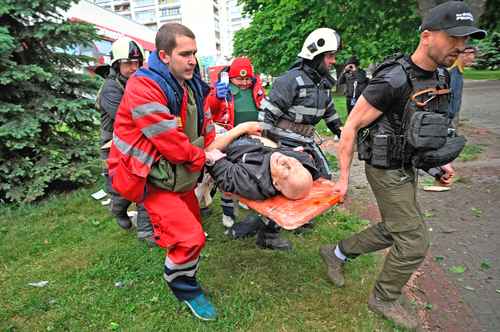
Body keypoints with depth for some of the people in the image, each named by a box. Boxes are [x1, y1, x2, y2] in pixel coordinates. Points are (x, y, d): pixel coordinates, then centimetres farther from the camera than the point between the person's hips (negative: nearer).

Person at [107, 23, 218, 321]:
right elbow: (170, 141, -27)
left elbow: (205, 125, 11)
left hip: (179, 172, 8)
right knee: (189, 236, -14)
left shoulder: (192, 84, 3)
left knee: (192, 225, 22)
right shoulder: (143, 87, -24)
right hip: (150, 176, -8)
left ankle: (183, 255, 56)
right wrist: (200, 158, -13)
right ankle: (183, 286, 16)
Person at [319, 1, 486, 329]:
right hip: (387, 171, -9)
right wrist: (344, 177, -17)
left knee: (392, 231, 18)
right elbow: (350, 127, -20)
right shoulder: (392, 81, -24)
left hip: (407, 168, 9)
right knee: (414, 241, 0)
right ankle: (384, 299, 23)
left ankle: (337, 253, 34)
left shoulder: (440, 77, 3)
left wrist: (438, 160, 15)